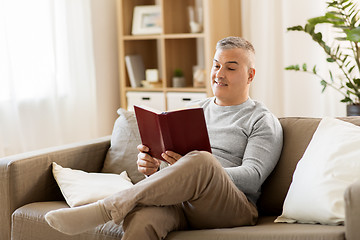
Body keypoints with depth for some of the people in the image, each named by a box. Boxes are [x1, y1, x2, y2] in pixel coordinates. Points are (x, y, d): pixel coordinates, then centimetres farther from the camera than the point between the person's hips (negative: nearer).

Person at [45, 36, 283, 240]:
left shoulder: (263, 121, 11)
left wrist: (192, 169, -21)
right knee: (142, 217, -36)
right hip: (179, 200, 4)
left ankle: (103, 210, -36)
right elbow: (169, 157, 23)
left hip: (233, 208, -3)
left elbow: (252, 177, -5)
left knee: (202, 160, -38)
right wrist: (151, 168, -4)